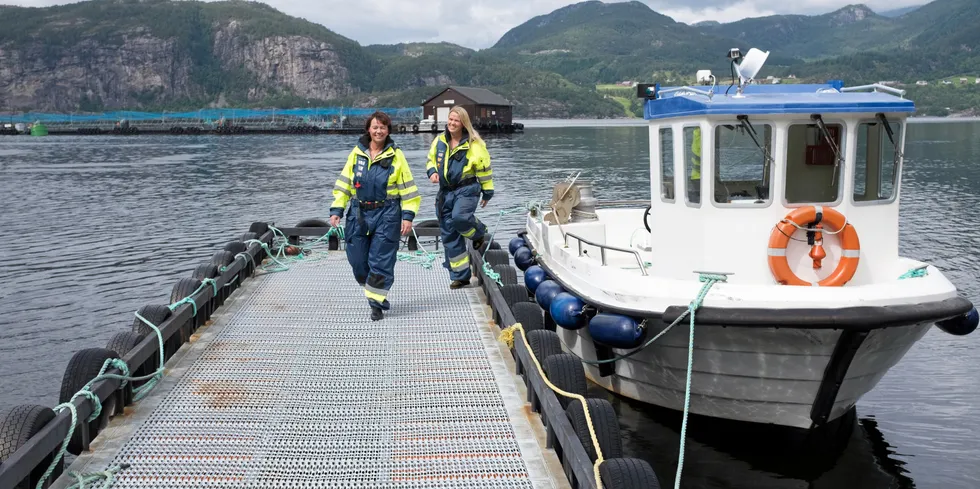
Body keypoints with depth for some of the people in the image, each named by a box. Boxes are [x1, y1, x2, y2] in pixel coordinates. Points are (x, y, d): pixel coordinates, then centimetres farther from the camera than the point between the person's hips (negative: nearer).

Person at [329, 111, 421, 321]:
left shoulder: (396, 155, -2)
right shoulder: (357, 153, 5)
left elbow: (408, 188, -1)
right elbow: (343, 184, 9)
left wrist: (408, 216, -8)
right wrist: (336, 210, 2)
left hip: (386, 215, -3)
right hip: (358, 214, 3)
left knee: (381, 262, -3)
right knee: (358, 260, 7)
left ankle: (376, 303, 8)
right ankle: (375, 294, 28)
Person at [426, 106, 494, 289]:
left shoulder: (474, 144, -8)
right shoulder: (439, 141, 7)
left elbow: (484, 169, -1)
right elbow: (431, 160, 20)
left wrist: (487, 193, 1)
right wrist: (432, 172, -2)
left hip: (467, 190, -5)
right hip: (445, 192, 5)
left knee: (459, 217, -34)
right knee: (449, 236, 5)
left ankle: (479, 233, 3)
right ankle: (460, 277, 16)